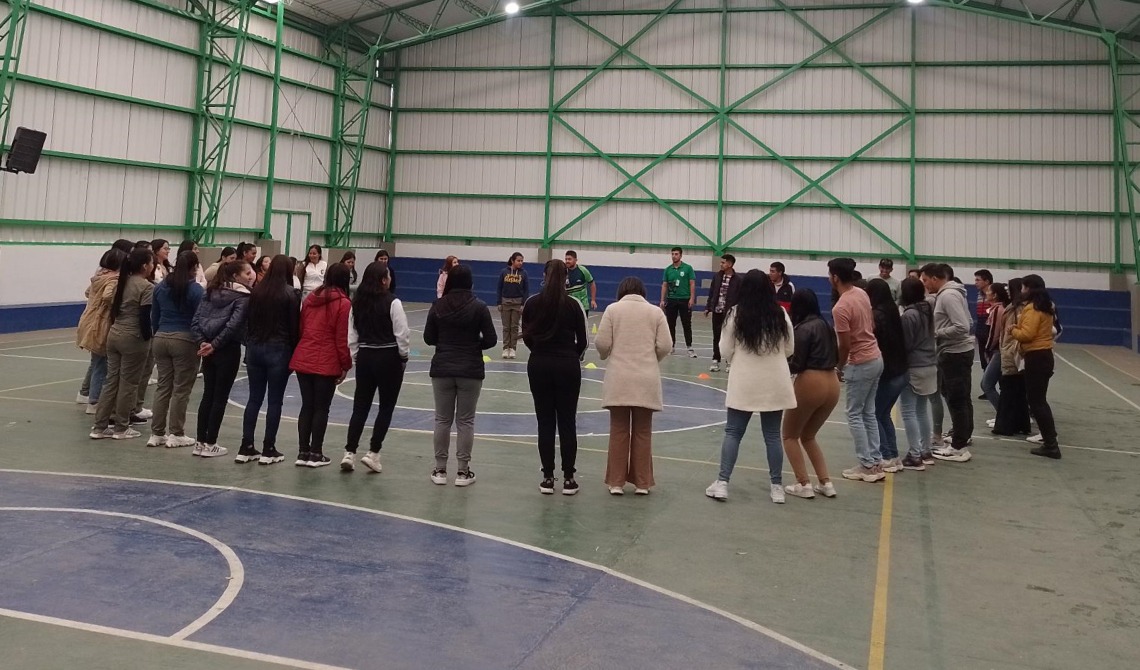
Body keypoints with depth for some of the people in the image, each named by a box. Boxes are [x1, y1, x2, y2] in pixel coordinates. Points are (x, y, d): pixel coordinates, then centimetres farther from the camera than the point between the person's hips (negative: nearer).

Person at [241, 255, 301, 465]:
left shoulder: (257, 291, 4)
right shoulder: (290, 294, -8)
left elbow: (249, 322, 8)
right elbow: (294, 327, -7)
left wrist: (249, 346, 14)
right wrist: (295, 354, 1)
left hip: (255, 347, 5)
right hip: (278, 350, -4)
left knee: (254, 398, 10)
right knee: (275, 401, 2)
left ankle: (246, 447, 11)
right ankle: (268, 450, 5)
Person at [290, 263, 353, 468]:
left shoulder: (310, 298, 10)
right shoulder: (343, 303, -8)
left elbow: (300, 328, 15)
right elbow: (342, 339, -10)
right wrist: (346, 366, -1)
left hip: (303, 360, 5)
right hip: (327, 364, -5)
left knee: (307, 406, 12)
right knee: (321, 408, 4)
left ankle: (303, 452, 15)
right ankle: (315, 454, 9)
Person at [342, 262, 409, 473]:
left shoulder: (357, 302, 3)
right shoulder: (392, 302, -13)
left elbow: (352, 334, 7)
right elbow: (402, 333, -13)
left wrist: (355, 358, 15)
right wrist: (403, 356, 2)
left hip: (365, 356, 5)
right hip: (388, 357, -5)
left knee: (360, 406, 10)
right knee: (386, 407, 6)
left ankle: (349, 452, 6)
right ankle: (373, 453, 4)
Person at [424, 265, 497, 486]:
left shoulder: (438, 306, -2)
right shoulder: (479, 307, -8)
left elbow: (428, 339, 3)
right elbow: (490, 340, -6)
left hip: (442, 369, 2)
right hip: (470, 370, -2)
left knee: (442, 420, 10)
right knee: (465, 421, 6)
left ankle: (440, 470, 15)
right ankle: (463, 471, 10)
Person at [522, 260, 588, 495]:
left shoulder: (532, 303, -3)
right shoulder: (573, 305, -6)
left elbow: (526, 337, 3)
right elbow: (582, 342, -1)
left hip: (538, 365, 1)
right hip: (567, 366, -1)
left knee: (545, 423, 7)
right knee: (567, 423, 5)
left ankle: (548, 478, 10)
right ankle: (568, 479, 8)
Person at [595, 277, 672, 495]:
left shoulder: (612, 309, 2)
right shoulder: (656, 312, 6)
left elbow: (602, 343, -5)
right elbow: (665, 346, 0)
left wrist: (606, 355, 17)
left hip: (619, 380, -1)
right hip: (646, 381, 1)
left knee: (619, 431, 7)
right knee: (643, 432, 9)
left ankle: (616, 483, 11)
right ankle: (642, 483, 14)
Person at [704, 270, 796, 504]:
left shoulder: (736, 314, -7)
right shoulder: (781, 314, -2)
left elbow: (726, 351, -2)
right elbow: (789, 350, 7)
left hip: (744, 383, -2)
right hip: (775, 383, 2)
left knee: (733, 432, 8)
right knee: (772, 435, 10)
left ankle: (722, 483, 6)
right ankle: (777, 487, 17)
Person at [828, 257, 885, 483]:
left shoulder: (840, 308, -22)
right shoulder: (862, 293, 4)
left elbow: (845, 346, -18)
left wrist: (839, 369, -2)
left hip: (861, 364, -9)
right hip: (876, 358, 9)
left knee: (855, 415, 2)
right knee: (869, 413, 15)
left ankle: (868, 466, 4)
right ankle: (876, 462, 18)